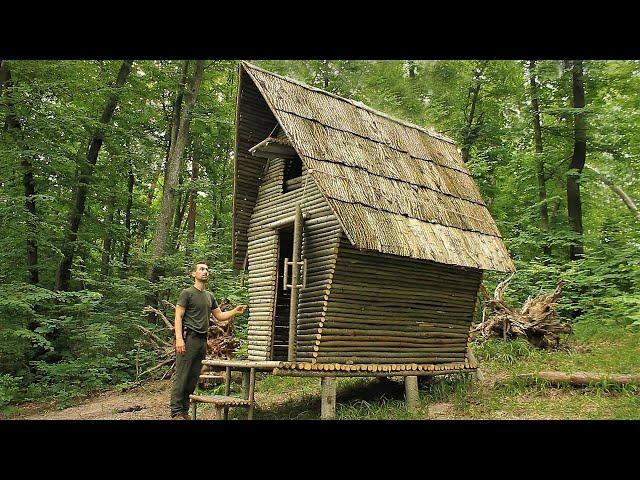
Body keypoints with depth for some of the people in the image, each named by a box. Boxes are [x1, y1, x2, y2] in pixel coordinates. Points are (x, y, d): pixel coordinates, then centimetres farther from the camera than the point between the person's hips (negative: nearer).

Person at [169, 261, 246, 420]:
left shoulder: (210, 296, 18)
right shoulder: (187, 293, -1)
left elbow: (220, 316, 21)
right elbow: (178, 317, -6)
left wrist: (235, 311, 4)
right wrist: (179, 339, -17)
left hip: (202, 340, 7)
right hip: (189, 337, -7)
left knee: (193, 377, 9)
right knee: (181, 376, -6)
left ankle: (185, 411, 17)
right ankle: (176, 412, -1)